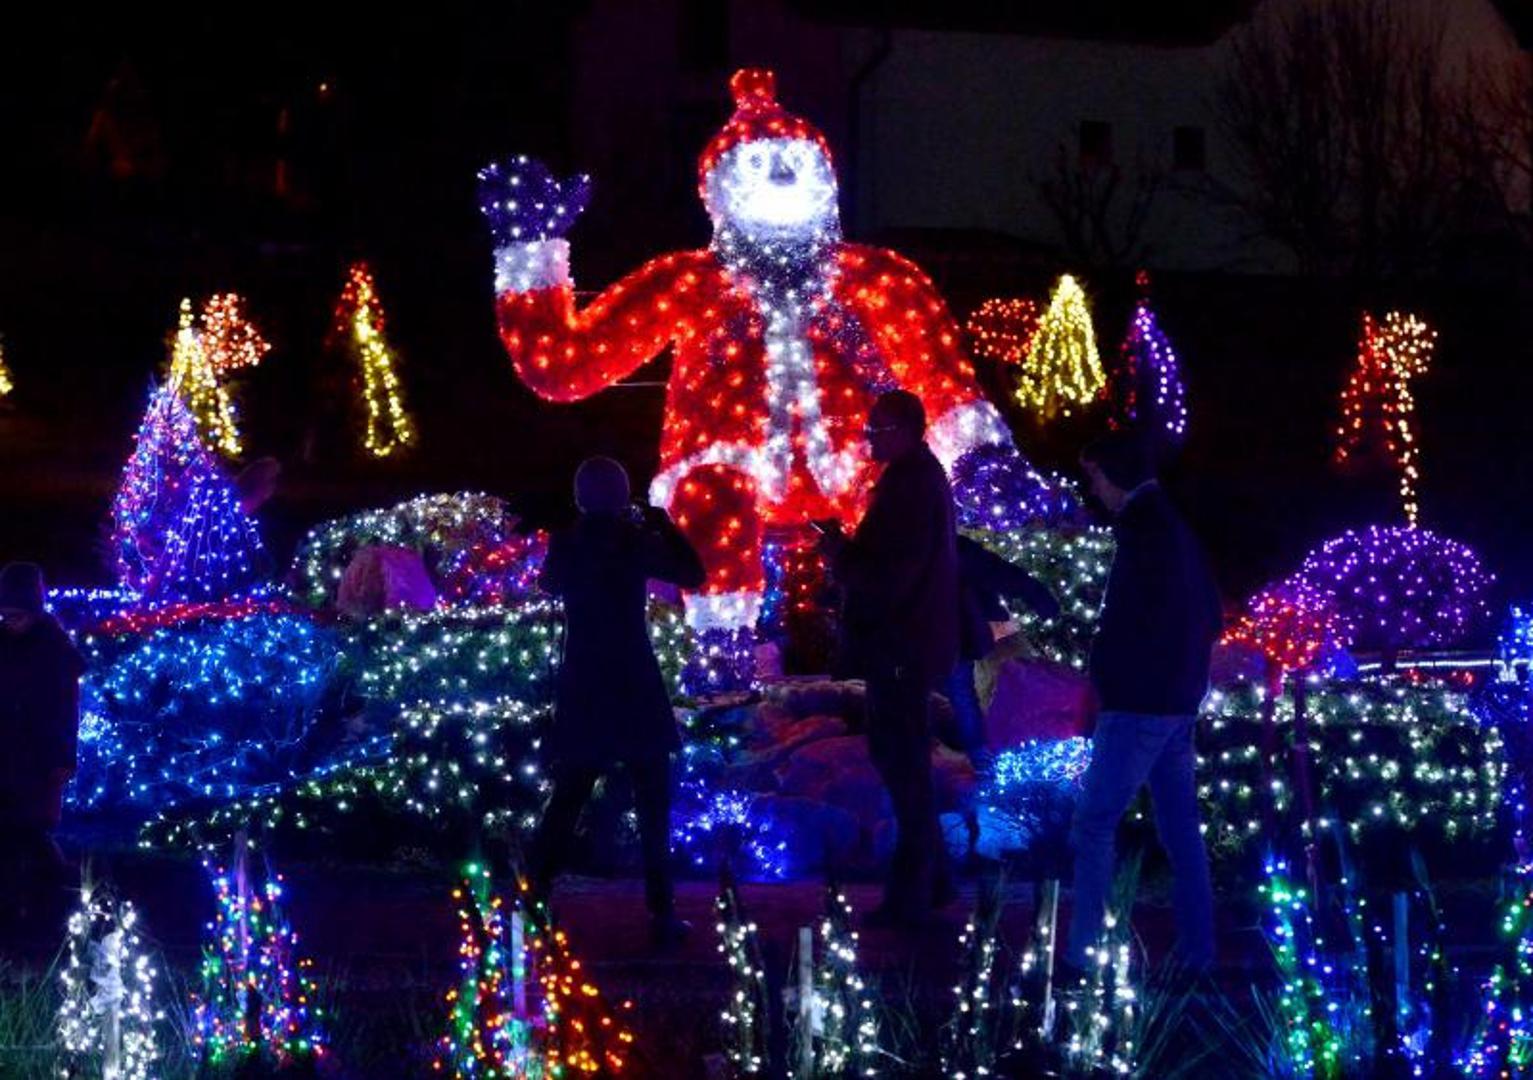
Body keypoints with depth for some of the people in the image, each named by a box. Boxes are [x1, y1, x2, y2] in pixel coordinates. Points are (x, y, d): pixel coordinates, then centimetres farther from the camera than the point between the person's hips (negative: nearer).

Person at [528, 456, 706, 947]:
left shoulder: (564, 543, 2)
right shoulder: (632, 539, -10)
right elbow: (692, 574, -6)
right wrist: (663, 525, 5)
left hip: (581, 686, 4)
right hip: (633, 684, -4)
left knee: (568, 796, 13)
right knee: (652, 800, 3)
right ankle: (661, 912, -1)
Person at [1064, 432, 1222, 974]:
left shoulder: (1142, 527, -14)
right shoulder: (1178, 526, 14)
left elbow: (1129, 616, -21)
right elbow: (1210, 614, 20)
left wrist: (1101, 674, -8)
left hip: (1138, 703, -9)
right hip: (1178, 701, 9)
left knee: (1094, 825, -7)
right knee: (1181, 828, 11)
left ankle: (1083, 950, -11)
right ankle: (1196, 950, 12)